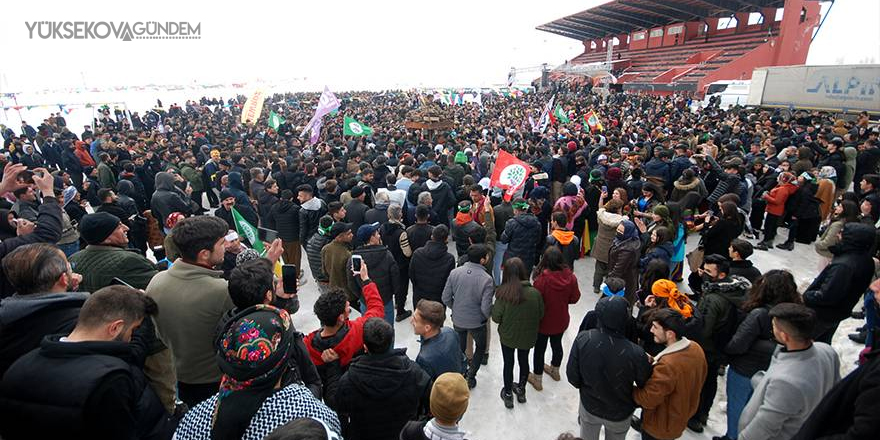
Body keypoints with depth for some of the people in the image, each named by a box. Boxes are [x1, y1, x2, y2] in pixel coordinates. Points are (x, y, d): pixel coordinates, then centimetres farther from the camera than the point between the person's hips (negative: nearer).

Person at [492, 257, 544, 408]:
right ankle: (521, 391, 45)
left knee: (508, 363, 19)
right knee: (524, 361, 24)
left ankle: (508, 394, 37)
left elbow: (496, 317, -19)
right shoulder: (535, 293, -21)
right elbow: (541, 315, -7)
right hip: (527, 336, 2)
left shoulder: (503, 293, -27)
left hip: (508, 336, -2)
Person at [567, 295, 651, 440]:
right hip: (619, 414, -1)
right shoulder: (635, 353, -35)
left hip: (589, 406, 1)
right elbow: (645, 386, -15)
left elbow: (572, 376, -14)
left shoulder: (582, 339, -28)